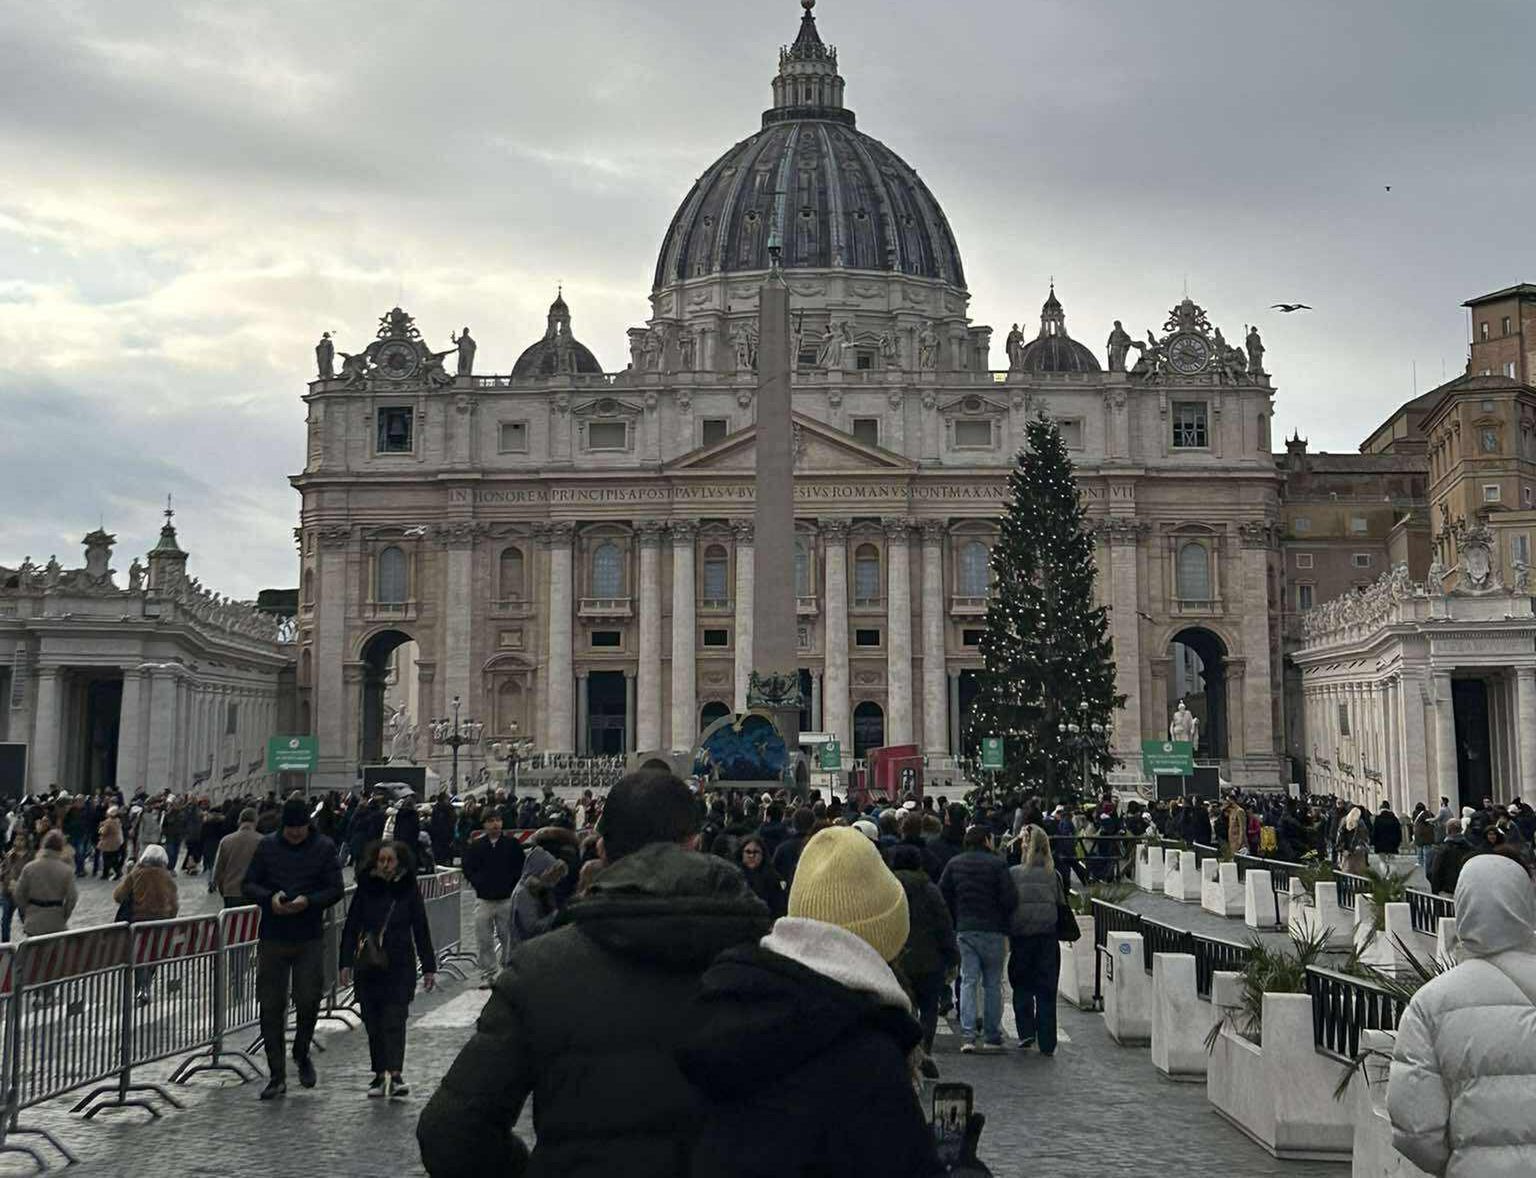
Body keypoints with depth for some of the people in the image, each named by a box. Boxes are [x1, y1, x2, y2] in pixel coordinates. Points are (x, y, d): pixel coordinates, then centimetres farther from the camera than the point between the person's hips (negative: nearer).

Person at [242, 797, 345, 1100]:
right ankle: (276, 1075, 13)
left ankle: (302, 1053, 27)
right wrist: (270, 897, -14)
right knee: (270, 1006, 2)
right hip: (272, 937, 1)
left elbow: (336, 889, -1)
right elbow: (249, 885, 6)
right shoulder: (267, 846, 5)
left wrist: (309, 900, -18)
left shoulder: (324, 847, 1)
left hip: (310, 939, -1)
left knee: (308, 1000, -3)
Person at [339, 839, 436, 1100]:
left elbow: (421, 930, 5)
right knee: (373, 1022, 5)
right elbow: (351, 928, 4)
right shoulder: (365, 890, 2)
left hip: (400, 966, -2)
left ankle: (395, 1074, -18)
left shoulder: (409, 891, 1)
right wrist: (346, 963, -4)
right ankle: (380, 1074, 15)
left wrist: (428, 967, 4)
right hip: (368, 966, 2)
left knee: (394, 1020, -11)